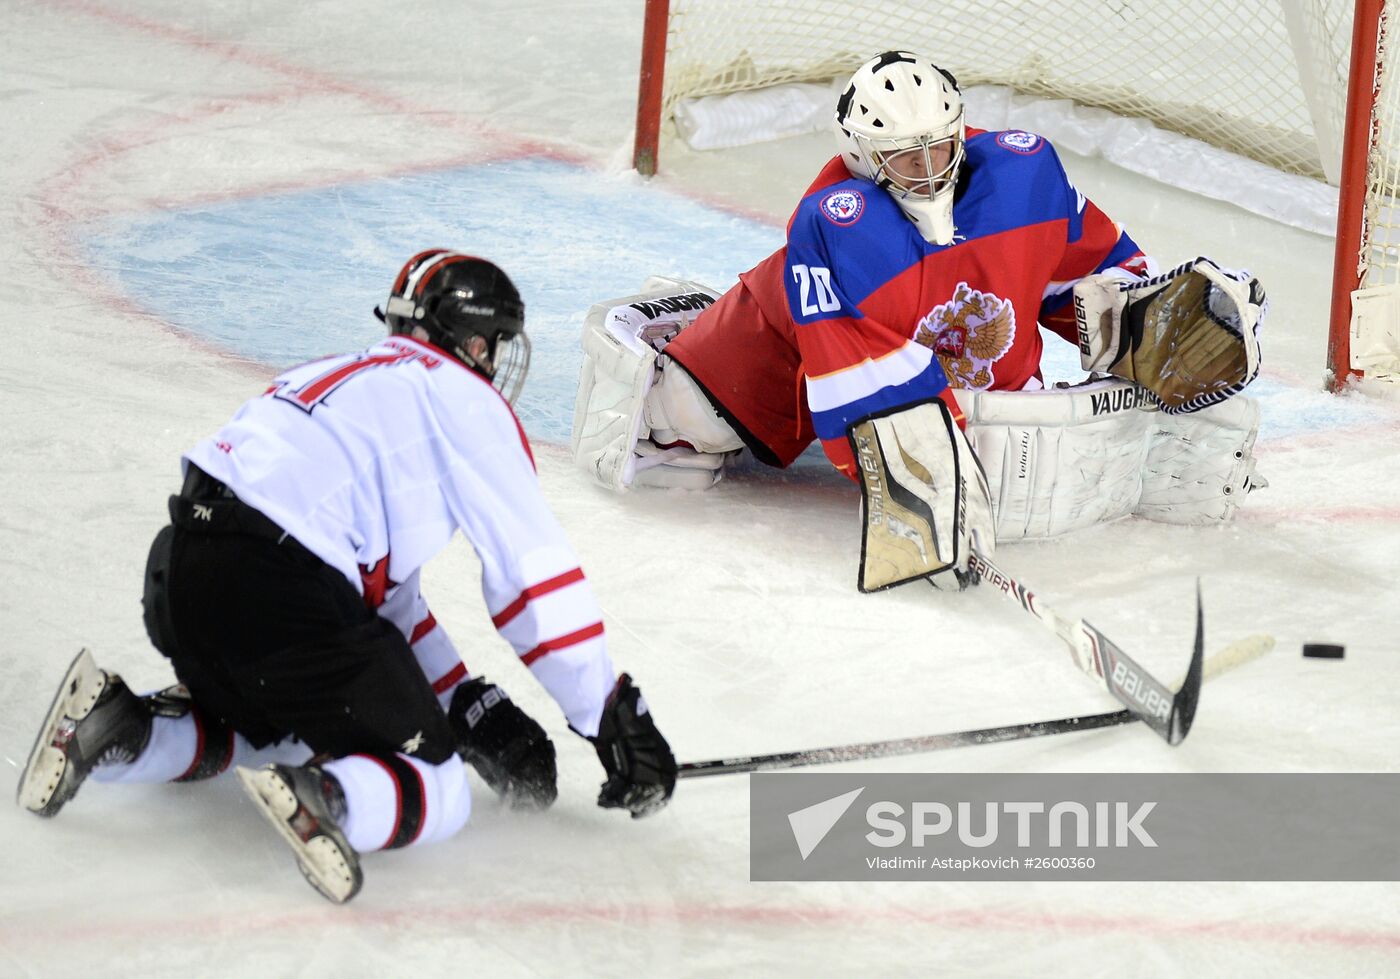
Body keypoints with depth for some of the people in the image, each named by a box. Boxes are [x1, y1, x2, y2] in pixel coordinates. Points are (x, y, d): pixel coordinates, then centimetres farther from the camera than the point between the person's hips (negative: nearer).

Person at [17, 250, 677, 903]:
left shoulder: (358, 377, 31)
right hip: (278, 597, -8)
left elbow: (386, 589, 30)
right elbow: (533, 571, 1)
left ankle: (110, 726, 13)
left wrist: (471, 705, 24)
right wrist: (614, 718, 6)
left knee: (268, 718, 36)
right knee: (434, 794, -2)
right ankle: (323, 798, -33)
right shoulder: (464, 398, 6)